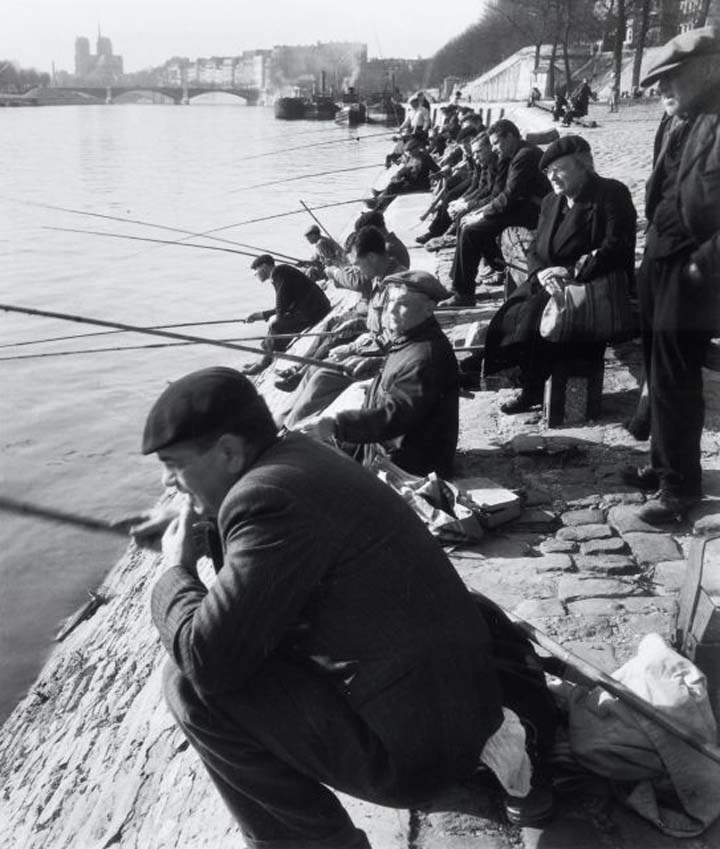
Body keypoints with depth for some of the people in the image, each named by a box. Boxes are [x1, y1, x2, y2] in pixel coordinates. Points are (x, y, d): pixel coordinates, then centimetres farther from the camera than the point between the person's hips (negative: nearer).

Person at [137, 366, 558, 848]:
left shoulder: (267, 496, -23)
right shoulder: (295, 455, 5)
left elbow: (206, 659, -25)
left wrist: (176, 570, -7)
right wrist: (205, 525, 4)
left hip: (415, 747, -9)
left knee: (192, 684, -14)